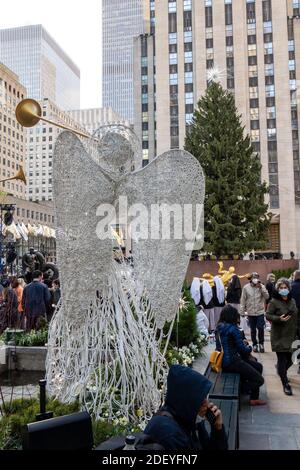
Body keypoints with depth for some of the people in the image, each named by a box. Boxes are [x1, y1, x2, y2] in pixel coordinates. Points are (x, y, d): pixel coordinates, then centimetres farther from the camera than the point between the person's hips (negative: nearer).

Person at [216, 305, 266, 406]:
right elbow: (242, 349, -13)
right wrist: (249, 348, 8)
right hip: (231, 362, -10)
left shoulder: (220, 327, 7)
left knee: (258, 366, 21)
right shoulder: (233, 328, -19)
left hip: (223, 360, 10)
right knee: (259, 380, -4)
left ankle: (254, 398, 24)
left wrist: (243, 342, 9)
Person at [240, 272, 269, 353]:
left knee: (261, 328, -5)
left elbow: (267, 297, -11)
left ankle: (261, 343, 15)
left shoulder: (262, 286, -1)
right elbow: (243, 300, 1)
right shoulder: (246, 288, -3)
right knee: (253, 330, 9)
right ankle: (255, 344, 23)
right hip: (250, 312, 1)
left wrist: (261, 287, -18)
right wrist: (242, 311, 1)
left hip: (260, 312, -1)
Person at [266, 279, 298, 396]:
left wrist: (296, 331, 17)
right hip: (279, 336, -5)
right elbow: (268, 315, -8)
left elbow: (296, 316, 19)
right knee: (282, 359, -4)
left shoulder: (292, 300, 10)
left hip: (291, 335, 6)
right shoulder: (274, 301, -9)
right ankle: (285, 384, 7)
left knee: (290, 358, 9)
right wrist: (279, 318, -25)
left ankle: (281, 371, 41)